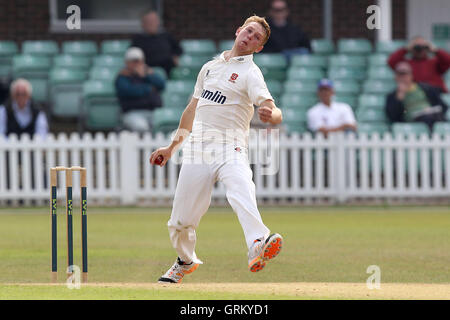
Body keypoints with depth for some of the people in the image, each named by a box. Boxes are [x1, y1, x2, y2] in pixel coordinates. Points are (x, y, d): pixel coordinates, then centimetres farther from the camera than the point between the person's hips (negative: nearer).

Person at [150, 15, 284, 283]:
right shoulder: (210, 67, 18)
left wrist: (270, 114, -40)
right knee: (181, 221, 5)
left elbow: (276, 114, -16)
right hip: (198, 150, 5)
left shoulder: (250, 73, 0)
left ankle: (258, 248, -58)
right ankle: (186, 261, 35)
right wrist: (172, 146, 30)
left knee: (241, 191, -35)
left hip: (231, 150, -5)